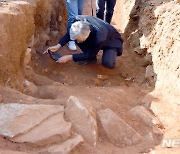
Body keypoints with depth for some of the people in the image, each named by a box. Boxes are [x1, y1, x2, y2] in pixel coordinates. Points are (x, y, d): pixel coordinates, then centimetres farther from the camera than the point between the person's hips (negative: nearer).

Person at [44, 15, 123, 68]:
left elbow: (90, 54, -28)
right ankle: (91, 58, 1)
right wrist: (58, 46, -21)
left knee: (108, 63, -32)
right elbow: (69, 33, -9)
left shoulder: (99, 37, -44)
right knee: (76, 37, -19)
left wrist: (69, 57, -28)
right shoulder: (79, 20, -30)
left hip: (111, 41, -5)